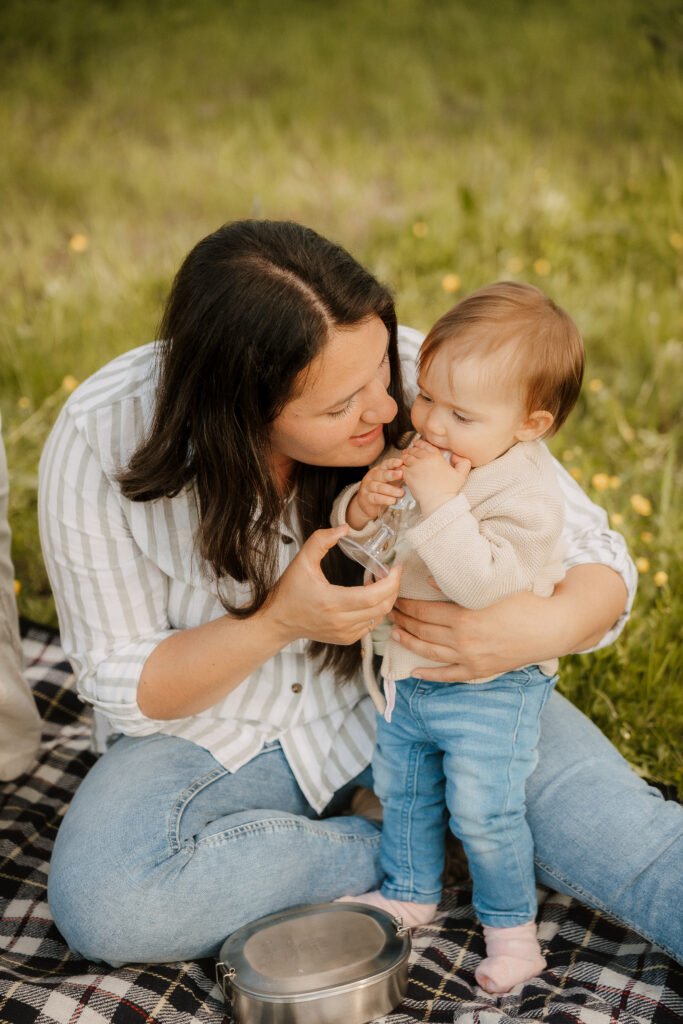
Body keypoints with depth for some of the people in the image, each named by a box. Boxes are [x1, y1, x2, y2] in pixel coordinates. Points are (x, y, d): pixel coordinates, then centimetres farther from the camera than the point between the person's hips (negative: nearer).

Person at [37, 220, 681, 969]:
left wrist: (554, 624, -37)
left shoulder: (416, 376, -23)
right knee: (98, 902, -27)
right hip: (218, 727, 0)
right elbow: (127, 689, -14)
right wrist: (280, 620, -32)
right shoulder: (97, 445, -24)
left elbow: (596, 557, -12)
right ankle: (401, 854, -14)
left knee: (589, 800, -24)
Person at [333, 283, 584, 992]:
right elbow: (352, 537, 3)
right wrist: (362, 505, -21)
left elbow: (485, 586, -37)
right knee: (402, 791, 22)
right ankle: (409, 893, 44)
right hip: (404, 677, 8)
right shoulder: (418, 452, -4)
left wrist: (441, 503, -41)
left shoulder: (524, 494, -26)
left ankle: (509, 921, 24)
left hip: (488, 691, -7)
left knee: (483, 811, -2)